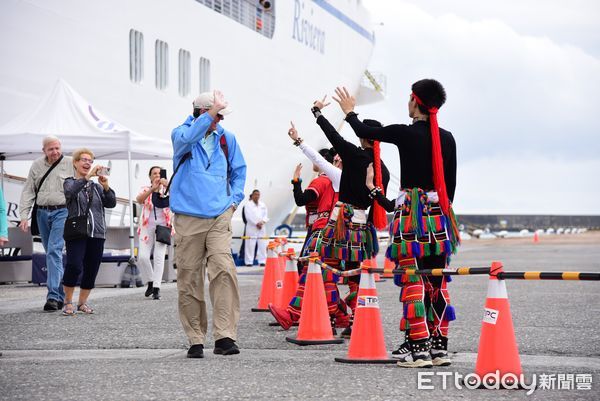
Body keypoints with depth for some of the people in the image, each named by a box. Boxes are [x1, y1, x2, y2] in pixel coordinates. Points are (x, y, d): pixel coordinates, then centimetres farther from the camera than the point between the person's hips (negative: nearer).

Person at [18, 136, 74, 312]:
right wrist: (24, 216, 1)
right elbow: (28, 192, 11)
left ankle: (53, 296, -19)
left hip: (62, 211, -5)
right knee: (51, 254, 9)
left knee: (54, 251, -16)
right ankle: (62, 295, 19)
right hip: (42, 213, 5)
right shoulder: (37, 166, 11)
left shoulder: (70, 164, 0)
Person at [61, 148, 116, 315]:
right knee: (74, 266, -18)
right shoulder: (70, 182, 6)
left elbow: (111, 203, 7)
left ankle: (82, 302, 17)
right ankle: (68, 301, -3)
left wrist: (106, 187, -10)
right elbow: (70, 191, -18)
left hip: (97, 234, 4)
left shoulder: (96, 186, 17)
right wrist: (87, 176, -28)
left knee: (91, 270, 3)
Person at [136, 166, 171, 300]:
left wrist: (168, 186, -33)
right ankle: (150, 282, 13)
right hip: (147, 227, 1)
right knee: (142, 257, -8)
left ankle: (157, 288, -9)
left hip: (163, 227, -1)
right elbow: (139, 200, -14)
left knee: (159, 257, -9)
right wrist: (152, 189, -31)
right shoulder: (145, 190, 8)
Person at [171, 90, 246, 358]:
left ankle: (224, 337, -17)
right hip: (188, 218, -2)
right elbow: (186, 139, -24)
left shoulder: (226, 139, 13)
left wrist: (234, 199, 13)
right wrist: (212, 111, -24)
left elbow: (238, 170, 26)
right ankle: (195, 340, 10)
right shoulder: (181, 133, 2)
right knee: (189, 280, 1)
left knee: (224, 270, -16)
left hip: (219, 217, 2)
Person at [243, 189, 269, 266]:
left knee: (262, 245, 2)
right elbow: (249, 216, -8)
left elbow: (266, 215, 10)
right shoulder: (248, 205, 1)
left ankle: (262, 261, 5)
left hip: (262, 227, 5)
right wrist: (256, 223, -14)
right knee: (250, 245, -8)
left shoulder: (263, 205, 16)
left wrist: (262, 222, -8)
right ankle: (249, 262, -5)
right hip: (251, 227, -5)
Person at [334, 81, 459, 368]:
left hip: (411, 213, -5)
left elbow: (364, 132, 6)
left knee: (413, 281, -4)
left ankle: (418, 347, -8)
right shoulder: (447, 138, 7)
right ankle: (440, 347, 11)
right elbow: (451, 182, 12)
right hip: (439, 214, 6)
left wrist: (349, 112, 24)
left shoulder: (404, 133, -8)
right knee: (438, 283, 9)